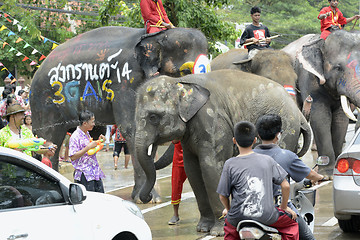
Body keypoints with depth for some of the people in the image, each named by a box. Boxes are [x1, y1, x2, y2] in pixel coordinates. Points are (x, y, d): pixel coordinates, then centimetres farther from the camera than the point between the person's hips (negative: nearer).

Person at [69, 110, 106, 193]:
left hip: (95, 173, 9)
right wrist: (88, 147, -23)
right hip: (85, 175, -9)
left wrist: (99, 141, 13)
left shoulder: (87, 134, 15)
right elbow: (73, 157, -19)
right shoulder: (75, 136, -13)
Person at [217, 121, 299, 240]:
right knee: (291, 222, 25)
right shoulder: (267, 160, 2)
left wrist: (228, 209, 21)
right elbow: (285, 186, 3)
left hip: (238, 217, 1)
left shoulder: (230, 164, -3)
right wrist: (284, 207, 20)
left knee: (229, 226, 35)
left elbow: (222, 195, 0)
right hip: (266, 216, -1)